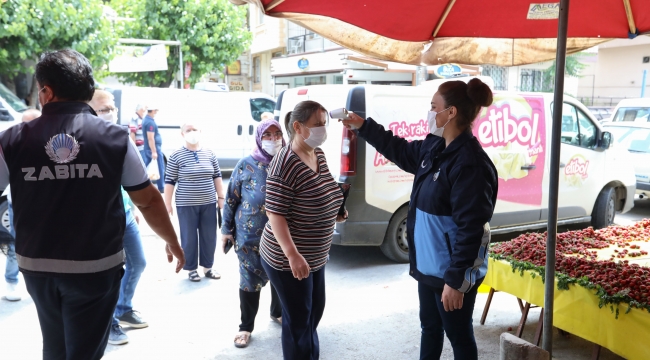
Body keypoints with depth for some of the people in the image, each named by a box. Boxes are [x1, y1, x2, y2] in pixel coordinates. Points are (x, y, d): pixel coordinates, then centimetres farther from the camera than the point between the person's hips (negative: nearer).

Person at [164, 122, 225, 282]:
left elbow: (217, 177, 10)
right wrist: (167, 204, -5)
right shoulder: (176, 156, -6)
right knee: (189, 238, 6)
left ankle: (207, 267, 25)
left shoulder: (210, 154, 4)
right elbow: (169, 181, -4)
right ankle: (191, 269, 21)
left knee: (209, 237, 10)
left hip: (208, 203, 3)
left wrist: (221, 197, 8)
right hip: (186, 205, -3)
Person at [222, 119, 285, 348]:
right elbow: (231, 199, 0)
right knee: (250, 280, 7)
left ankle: (277, 312, 42)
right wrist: (227, 229, 0)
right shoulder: (246, 165, -6)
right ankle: (246, 327, 23)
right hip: (251, 237, -2)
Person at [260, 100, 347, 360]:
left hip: (315, 256, 9)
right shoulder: (285, 164, -23)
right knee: (299, 321, 5)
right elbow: (275, 214, -24)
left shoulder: (319, 154, 4)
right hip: (287, 259, -9)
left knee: (315, 312, 24)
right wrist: (293, 255, -29)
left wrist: (334, 211, 4)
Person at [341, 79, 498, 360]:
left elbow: (471, 228, -26)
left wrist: (455, 279, -24)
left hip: (453, 272, -9)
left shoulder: (471, 163, -25)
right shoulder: (434, 148, 3)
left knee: (458, 335, 10)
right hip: (429, 265, 9)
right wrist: (363, 126, 22)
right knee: (429, 328, 25)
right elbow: (400, 150, 24)